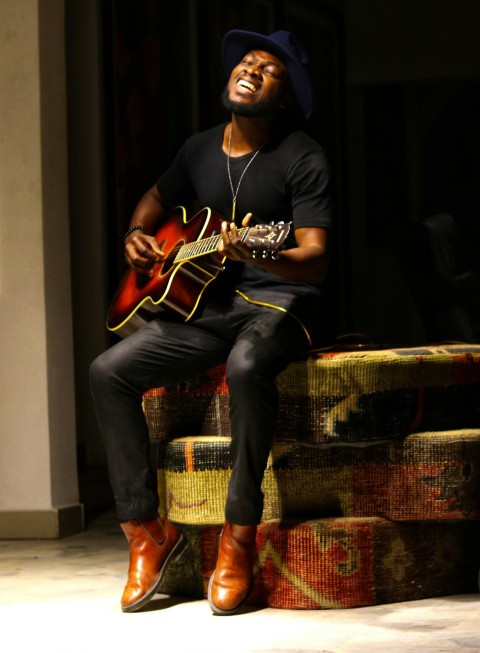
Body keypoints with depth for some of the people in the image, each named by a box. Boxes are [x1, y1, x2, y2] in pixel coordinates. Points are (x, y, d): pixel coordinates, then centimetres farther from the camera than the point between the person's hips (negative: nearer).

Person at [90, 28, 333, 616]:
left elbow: (316, 260, -19)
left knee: (248, 367, -40)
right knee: (109, 372, -14)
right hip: (205, 302, 6)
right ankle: (146, 529, -5)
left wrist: (254, 255, -38)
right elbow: (157, 198, 32)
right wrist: (138, 236, 10)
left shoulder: (302, 158, -9)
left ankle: (239, 534, -27)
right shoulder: (200, 150, 10)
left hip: (277, 299, -6)